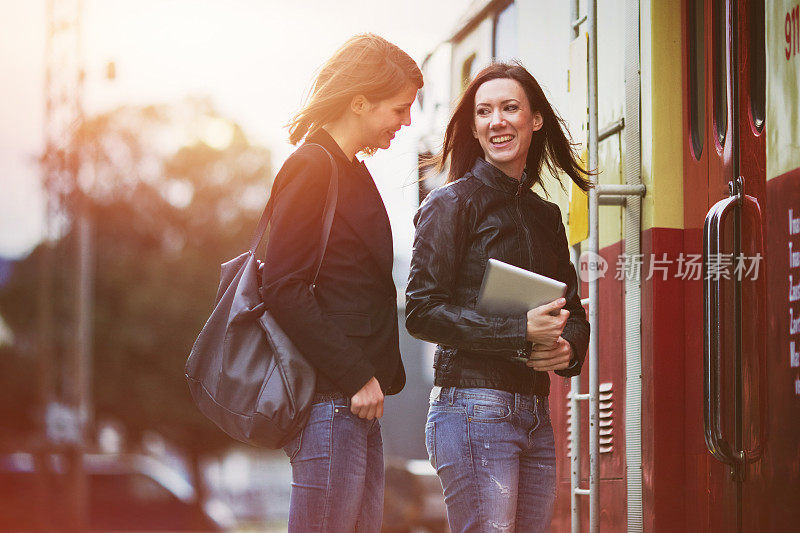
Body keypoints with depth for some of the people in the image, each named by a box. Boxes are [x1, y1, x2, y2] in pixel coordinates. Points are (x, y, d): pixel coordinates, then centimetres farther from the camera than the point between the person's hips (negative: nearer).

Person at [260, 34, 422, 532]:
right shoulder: (311, 168, -9)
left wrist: (378, 375, 11)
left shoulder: (353, 173, 20)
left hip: (359, 402, 9)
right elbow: (283, 287, -16)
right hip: (328, 399, -9)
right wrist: (356, 376, -16)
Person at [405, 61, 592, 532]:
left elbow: (573, 314, 21)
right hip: (473, 405, -6)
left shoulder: (545, 215, 18)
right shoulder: (453, 203, -2)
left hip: (536, 415, 7)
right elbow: (422, 311, -10)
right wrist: (521, 331, -16)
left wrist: (567, 348, -3)